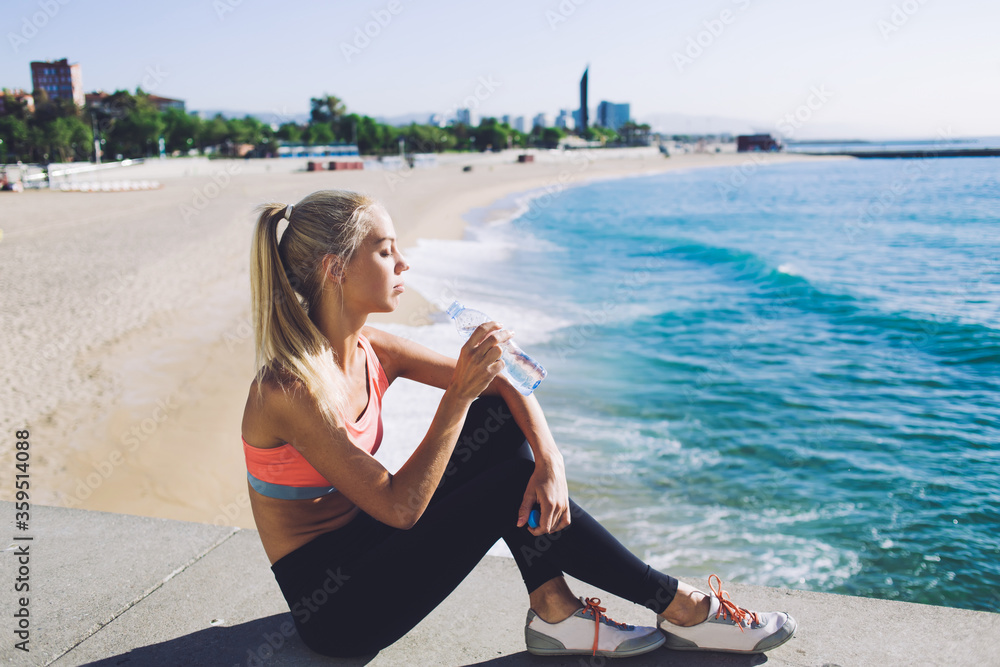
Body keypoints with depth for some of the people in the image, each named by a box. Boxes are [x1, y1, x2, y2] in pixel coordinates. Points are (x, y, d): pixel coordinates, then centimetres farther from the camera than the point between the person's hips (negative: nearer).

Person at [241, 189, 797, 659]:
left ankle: (555, 612, -4)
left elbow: (501, 383, -2)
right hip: (331, 609, -7)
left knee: (502, 419, -7)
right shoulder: (292, 388, -26)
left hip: (366, 545, 7)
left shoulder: (369, 352, -3)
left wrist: (551, 460, -17)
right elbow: (400, 507, -27)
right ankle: (681, 609, -2)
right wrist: (459, 395, -30)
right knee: (514, 484, -19)